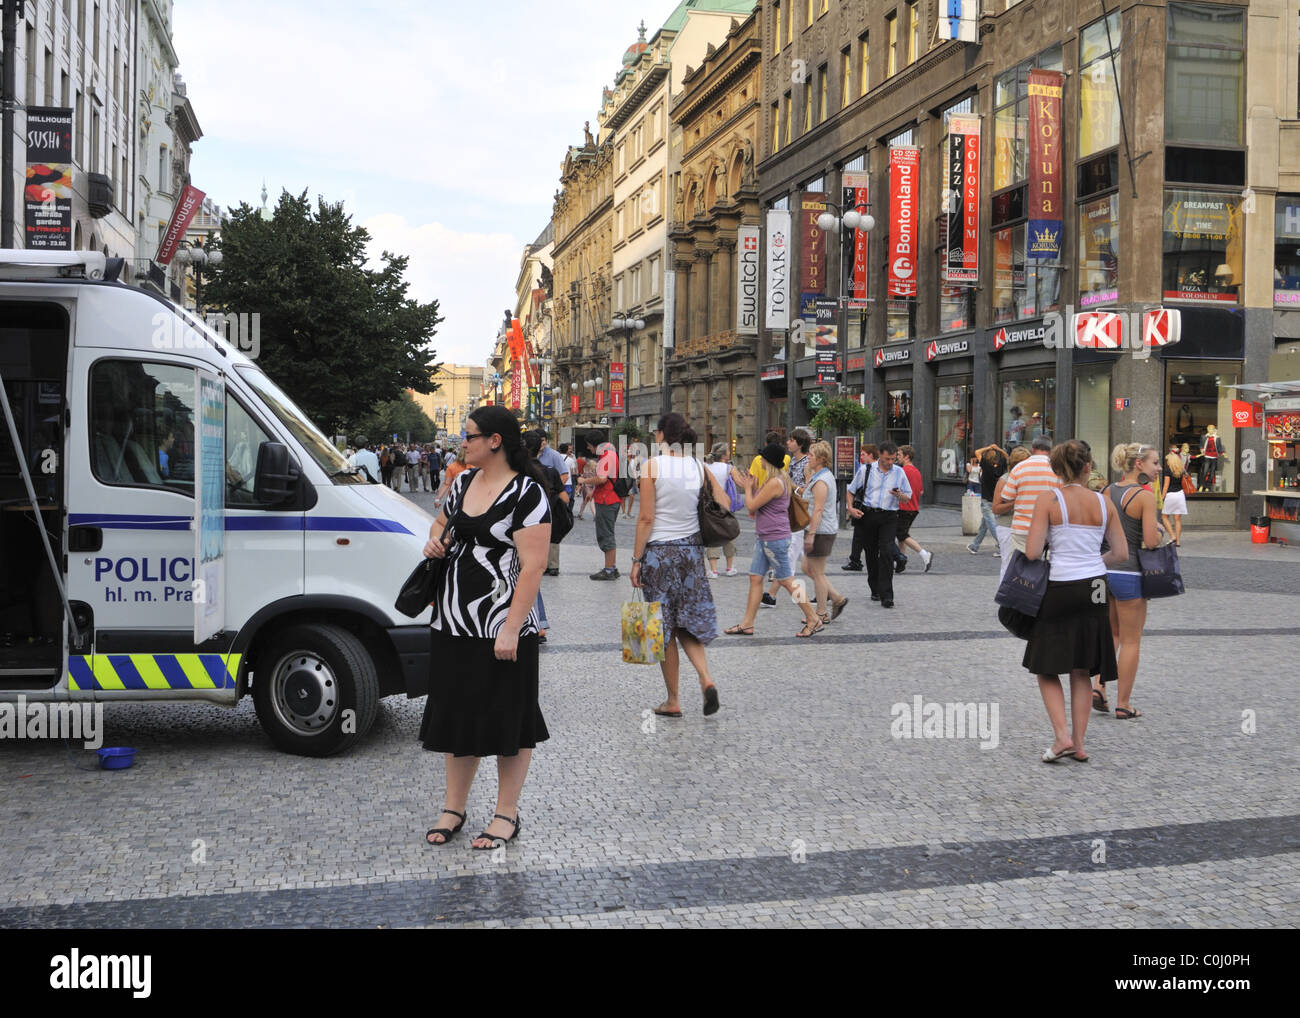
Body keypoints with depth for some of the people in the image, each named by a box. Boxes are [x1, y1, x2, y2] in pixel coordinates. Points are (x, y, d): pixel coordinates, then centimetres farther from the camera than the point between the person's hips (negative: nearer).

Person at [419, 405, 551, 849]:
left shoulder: (526, 493, -14)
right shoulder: (463, 482, 9)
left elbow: (533, 566, -19)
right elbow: (442, 520, 30)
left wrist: (511, 629, -22)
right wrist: (435, 539, 6)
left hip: (501, 629, -7)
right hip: (453, 624, 8)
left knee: (508, 721, 4)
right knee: (456, 715, 14)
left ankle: (507, 815, 18)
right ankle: (453, 809, 27)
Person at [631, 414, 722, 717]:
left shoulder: (652, 465, -10)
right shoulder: (699, 467, 3)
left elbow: (646, 518, -12)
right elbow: (724, 504, 4)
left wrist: (636, 560, -7)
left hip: (659, 550, -4)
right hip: (692, 549, 4)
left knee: (664, 627, 5)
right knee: (688, 623, 15)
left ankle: (673, 701, 11)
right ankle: (706, 678, -7)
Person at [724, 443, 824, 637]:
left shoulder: (774, 483, -20)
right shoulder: (781, 480, 13)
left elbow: (752, 506, -15)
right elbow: (757, 506, 20)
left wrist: (749, 487, 1)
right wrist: (750, 486, 18)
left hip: (775, 538, -10)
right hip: (763, 537, 10)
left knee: (786, 580, -2)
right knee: (755, 578, 9)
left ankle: (813, 619, 8)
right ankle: (747, 624, 12)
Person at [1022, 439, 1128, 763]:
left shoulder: (1048, 498, -9)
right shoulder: (1102, 502, 2)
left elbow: (1032, 552, -14)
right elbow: (1120, 553, 6)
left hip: (1060, 589, -4)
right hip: (1094, 590, 4)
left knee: (1047, 669, 10)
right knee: (1081, 671, 13)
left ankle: (1062, 736, -3)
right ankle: (1079, 743, 14)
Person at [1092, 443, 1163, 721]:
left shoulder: (1108, 492, 6)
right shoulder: (1145, 497, -14)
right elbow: (1151, 541, -19)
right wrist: (1159, 530, 1)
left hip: (1103, 569, 6)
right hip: (1128, 573, -6)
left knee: (1112, 633, 23)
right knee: (1131, 641, 6)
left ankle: (1098, 686, 10)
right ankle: (1123, 705, 12)